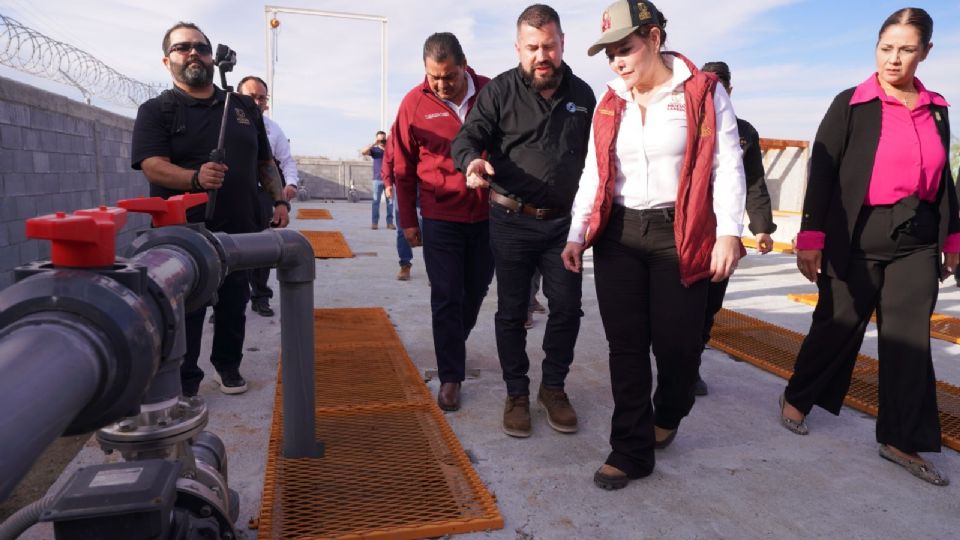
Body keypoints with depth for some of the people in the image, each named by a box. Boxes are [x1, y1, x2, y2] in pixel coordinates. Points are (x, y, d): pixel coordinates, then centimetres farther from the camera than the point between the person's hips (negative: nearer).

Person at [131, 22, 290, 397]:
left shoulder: (244, 108, 13)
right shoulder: (156, 110, 0)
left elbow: (264, 162, 19)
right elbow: (153, 166, -15)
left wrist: (279, 200, 6)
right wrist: (196, 178, -33)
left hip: (239, 231, 4)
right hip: (183, 234, -3)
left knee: (233, 307, 12)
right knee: (185, 313, 5)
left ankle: (228, 365, 33)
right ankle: (184, 383, 20)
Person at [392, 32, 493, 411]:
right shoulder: (415, 103, -6)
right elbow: (403, 168, 1)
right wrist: (408, 220, 3)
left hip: (488, 214, 3)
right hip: (441, 217, -2)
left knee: (476, 289, 15)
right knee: (446, 298, 0)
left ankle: (453, 349, 39)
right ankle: (450, 376, 10)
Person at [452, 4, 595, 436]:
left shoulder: (582, 94, 9)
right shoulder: (500, 91, -3)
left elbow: (592, 155, 18)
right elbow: (467, 137, -10)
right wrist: (472, 161, -33)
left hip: (563, 223, 3)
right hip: (512, 222, -3)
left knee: (567, 309, 6)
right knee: (512, 311, 6)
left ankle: (553, 387, 27)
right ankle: (517, 394, 23)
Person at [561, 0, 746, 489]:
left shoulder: (703, 92, -1)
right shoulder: (609, 104, 11)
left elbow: (726, 167, -5)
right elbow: (594, 174, 13)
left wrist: (728, 233, -14)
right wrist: (577, 234, 7)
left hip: (679, 236, -3)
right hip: (619, 236, 4)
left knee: (675, 342, 2)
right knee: (625, 345, 3)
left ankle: (668, 415, 35)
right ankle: (631, 449, 15)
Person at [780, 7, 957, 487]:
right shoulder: (851, 105, -5)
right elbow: (822, 172, -10)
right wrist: (811, 237, -17)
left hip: (917, 242, 5)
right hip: (859, 239, -4)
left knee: (909, 338, 5)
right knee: (839, 325, 6)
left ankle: (901, 440, 15)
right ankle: (796, 398, 29)